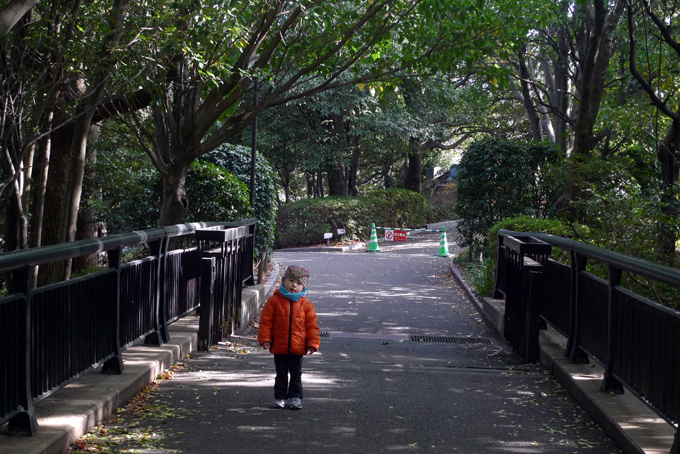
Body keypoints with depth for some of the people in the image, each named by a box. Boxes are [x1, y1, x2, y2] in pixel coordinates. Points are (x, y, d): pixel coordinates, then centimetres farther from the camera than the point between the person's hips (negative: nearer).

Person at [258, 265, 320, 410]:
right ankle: (279, 397, 20)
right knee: (281, 374, 10)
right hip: (279, 347, -1)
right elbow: (265, 321, -2)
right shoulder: (274, 301, -4)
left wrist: (313, 343, -3)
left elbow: (312, 325, 4)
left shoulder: (306, 305, 1)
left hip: (298, 348, 1)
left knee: (296, 374, 9)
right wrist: (265, 339, -9)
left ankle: (295, 397, 20)